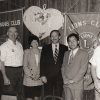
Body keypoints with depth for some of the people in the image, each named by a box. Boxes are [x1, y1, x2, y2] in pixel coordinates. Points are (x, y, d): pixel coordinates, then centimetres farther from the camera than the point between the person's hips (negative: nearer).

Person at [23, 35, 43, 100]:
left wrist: (39, 75, -7)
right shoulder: (27, 52, 0)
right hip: (29, 80, -3)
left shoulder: (40, 52, 7)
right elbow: (25, 66, -3)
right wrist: (31, 75, -12)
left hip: (39, 79, 3)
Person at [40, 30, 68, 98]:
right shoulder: (45, 48, 8)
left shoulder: (64, 48, 7)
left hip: (60, 77, 0)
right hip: (48, 77, 0)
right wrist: (42, 75, -5)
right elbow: (42, 63, 4)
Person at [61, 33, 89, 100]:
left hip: (77, 84, -4)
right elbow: (63, 67, 12)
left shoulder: (84, 53, -2)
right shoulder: (66, 53, 15)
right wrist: (65, 79, -3)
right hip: (66, 84, 4)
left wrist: (73, 80, -12)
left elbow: (83, 69, -9)